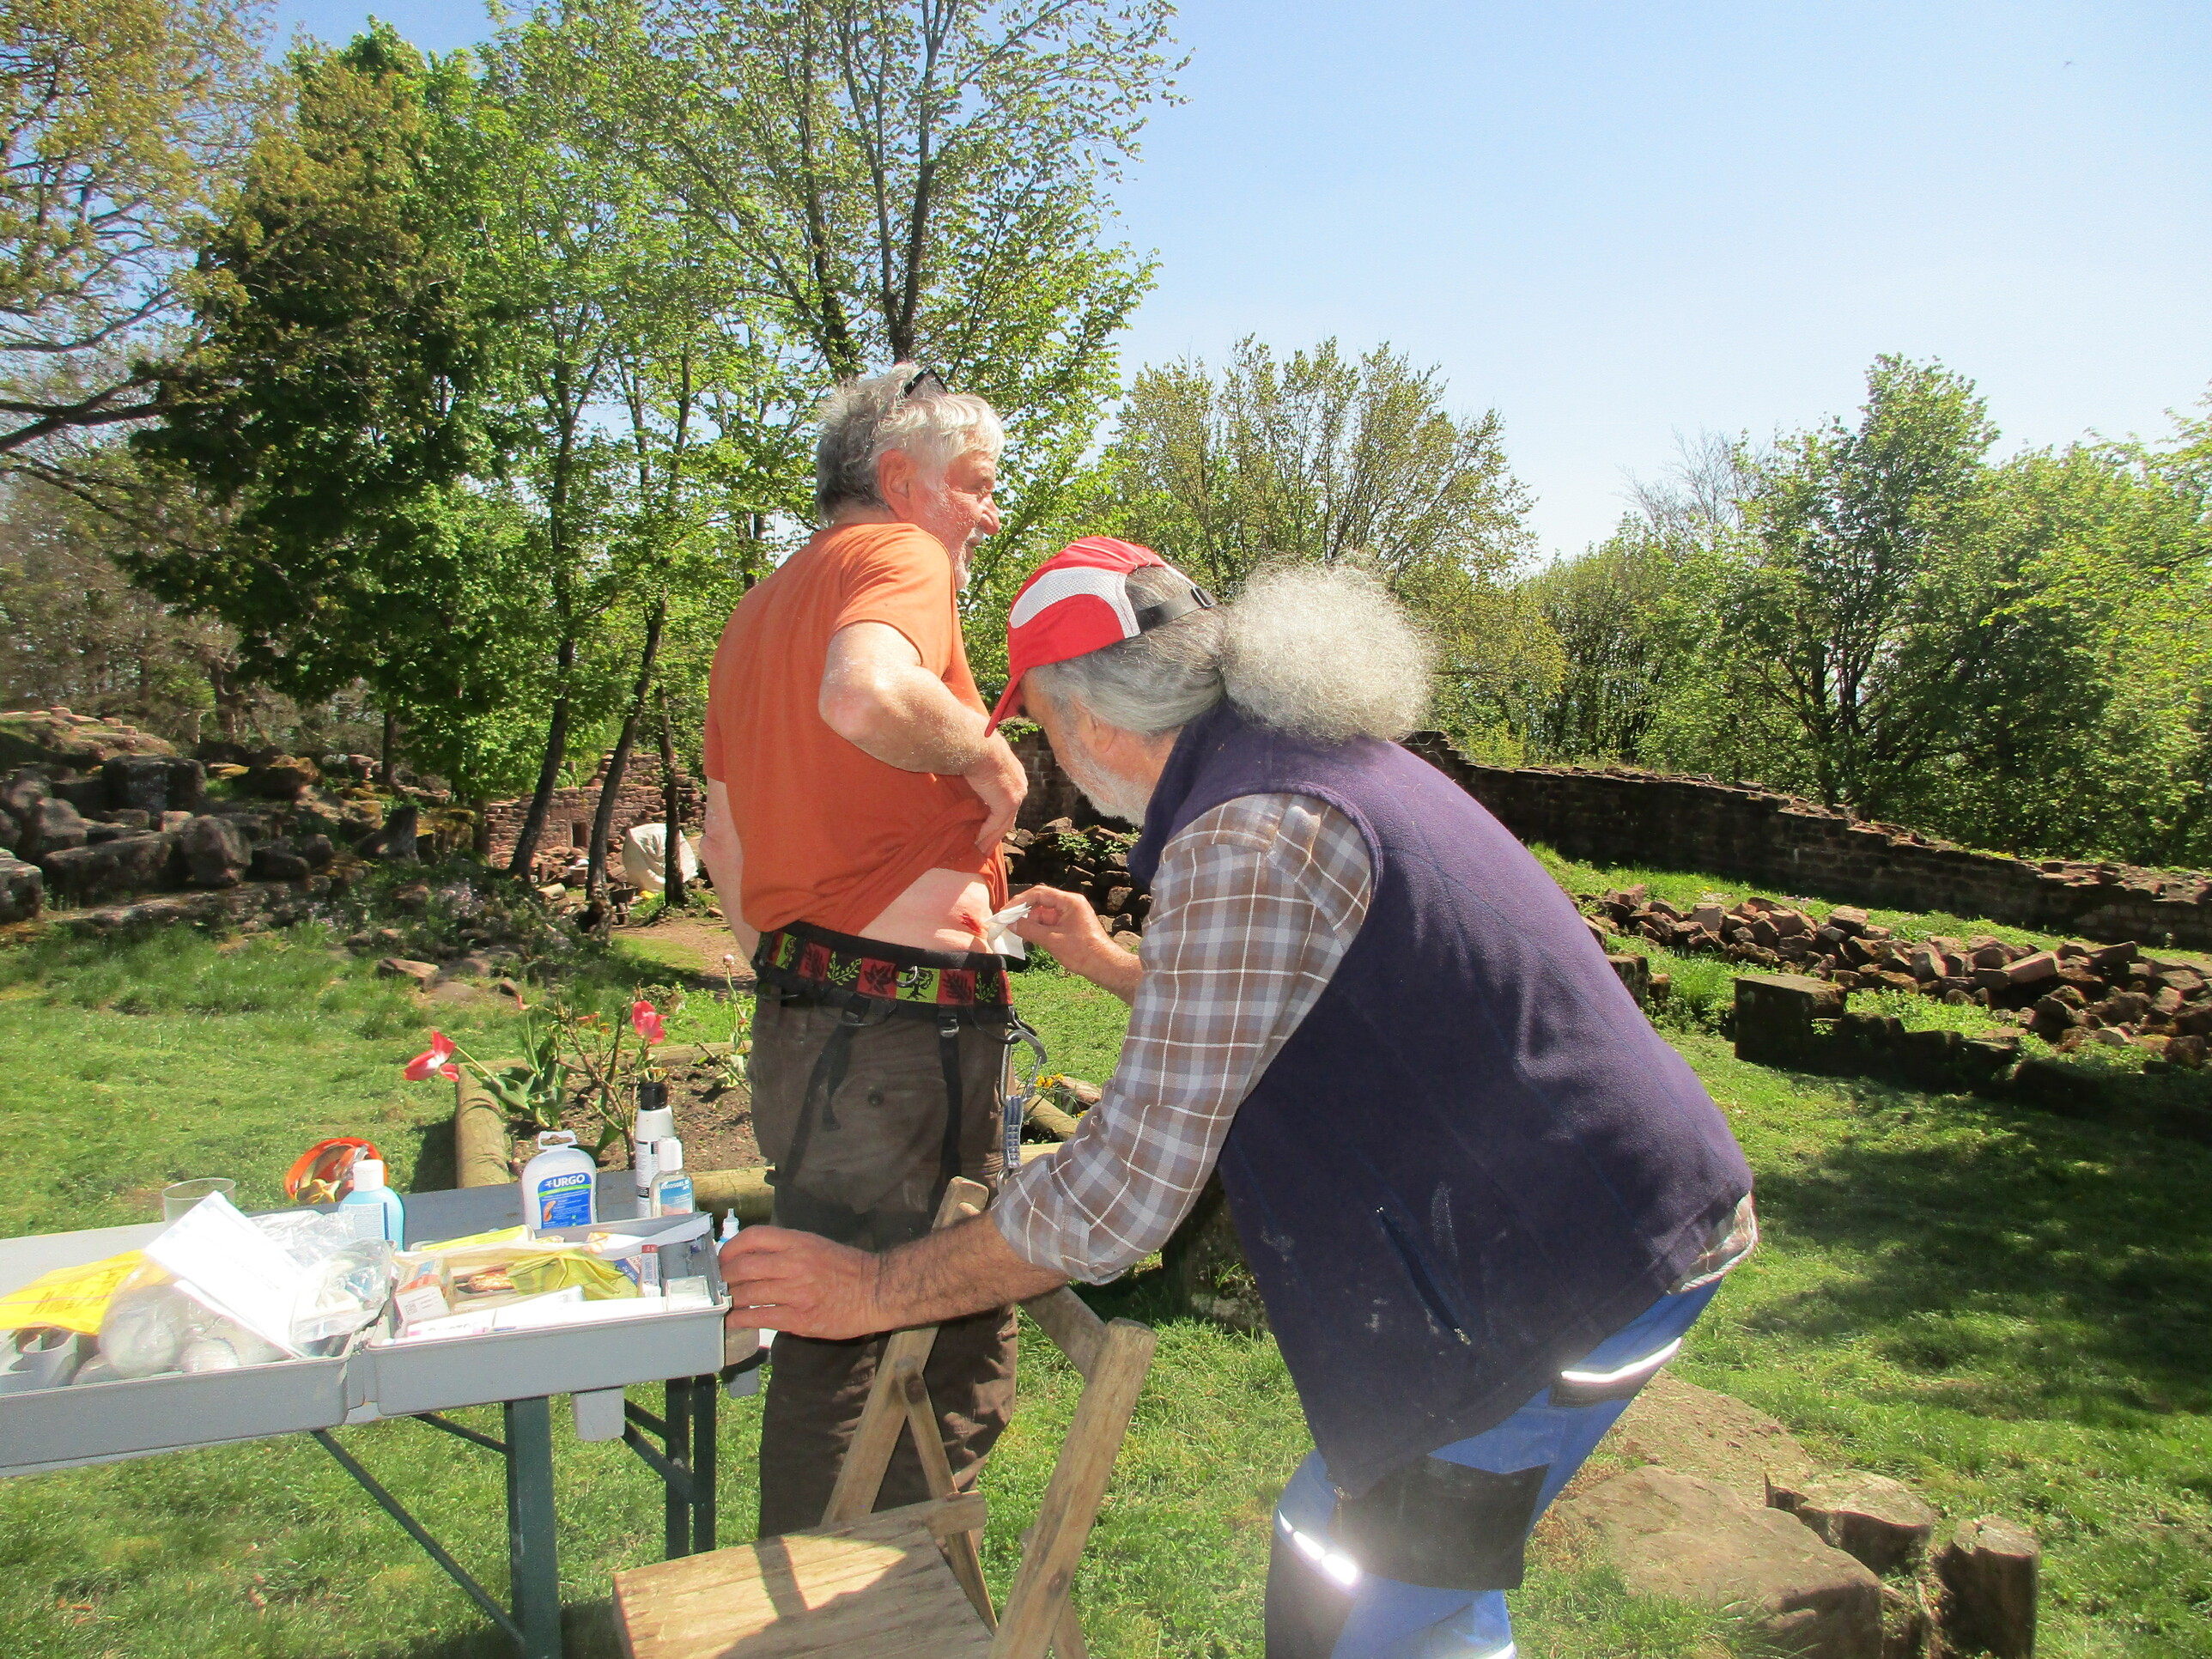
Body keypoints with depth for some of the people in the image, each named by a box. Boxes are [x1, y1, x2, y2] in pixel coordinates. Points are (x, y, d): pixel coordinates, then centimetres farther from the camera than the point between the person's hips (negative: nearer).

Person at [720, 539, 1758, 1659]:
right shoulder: (1311, 752, 8)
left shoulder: (1248, 839, -24)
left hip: (1573, 1261, -10)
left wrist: (874, 1290, -11)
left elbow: (1118, 1198, -23)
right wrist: (1110, 965, 29)